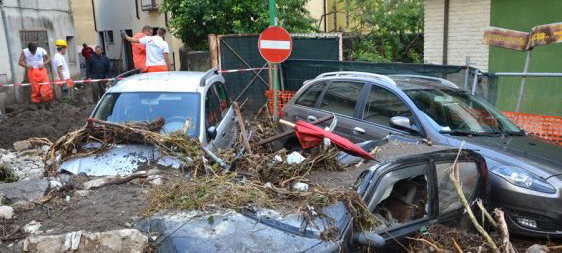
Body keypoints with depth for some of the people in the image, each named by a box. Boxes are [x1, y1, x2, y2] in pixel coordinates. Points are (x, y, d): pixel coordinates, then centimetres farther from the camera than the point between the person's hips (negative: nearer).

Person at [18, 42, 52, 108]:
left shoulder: (41, 50, -3)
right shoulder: (24, 52, -2)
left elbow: (49, 58, 5)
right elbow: (20, 62, 3)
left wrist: (43, 64, -11)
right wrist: (27, 66, -16)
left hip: (41, 70, 0)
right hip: (32, 71, 0)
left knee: (46, 86, -11)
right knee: (35, 88, 0)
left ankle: (46, 101, 4)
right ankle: (37, 102, 12)